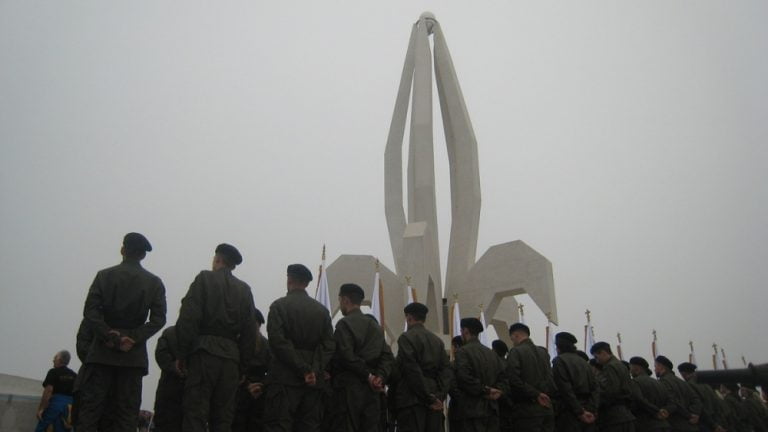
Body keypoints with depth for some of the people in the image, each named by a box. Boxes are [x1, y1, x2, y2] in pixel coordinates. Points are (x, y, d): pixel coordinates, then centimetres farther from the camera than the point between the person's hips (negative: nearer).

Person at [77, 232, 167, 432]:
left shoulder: (104, 275, 3)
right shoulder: (154, 283, 4)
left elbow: (90, 311, -7)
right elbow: (158, 319, -6)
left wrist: (108, 335, -6)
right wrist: (134, 338, -7)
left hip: (103, 352, 0)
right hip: (133, 355, 0)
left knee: (90, 408, 2)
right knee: (126, 412, 3)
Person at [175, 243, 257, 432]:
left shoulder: (205, 278, 2)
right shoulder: (244, 289, 13)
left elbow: (188, 319, -7)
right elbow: (249, 331, 9)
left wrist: (182, 355, -2)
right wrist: (242, 363, 13)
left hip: (204, 352, -4)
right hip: (231, 357, 4)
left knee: (195, 416, -4)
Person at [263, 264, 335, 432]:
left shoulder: (279, 305, -1)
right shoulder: (322, 310, 11)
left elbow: (278, 342, -12)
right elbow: (328, 345, 2)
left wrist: (305, 370, -12)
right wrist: (314, 370, -5)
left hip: (285, 379, -4)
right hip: (314, 381, 4)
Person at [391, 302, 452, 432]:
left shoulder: (406, 338, -4)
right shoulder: (437, 340, 14)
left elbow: (412, 371, -12)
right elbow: (446, 370, 6)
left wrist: (429, 397, -9)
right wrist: (439, 396, 0)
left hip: (411, 401, -6)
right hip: (435, 400, 6)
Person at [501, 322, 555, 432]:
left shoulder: (515, 351, -7)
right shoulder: (543, 351, 12)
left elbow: (513, 379, -17)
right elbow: (551, 380, 11)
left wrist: (535, 394, -10)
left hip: (527, 410, -6)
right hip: (546, 408, 6)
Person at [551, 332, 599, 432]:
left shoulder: (559, 361, -4)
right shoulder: (583, 362, 16)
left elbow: (566, 390, -13)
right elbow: (595, 388, 7)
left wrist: (579, 412, -12)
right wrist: (592, 410, -1)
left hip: (570, 413, -7)